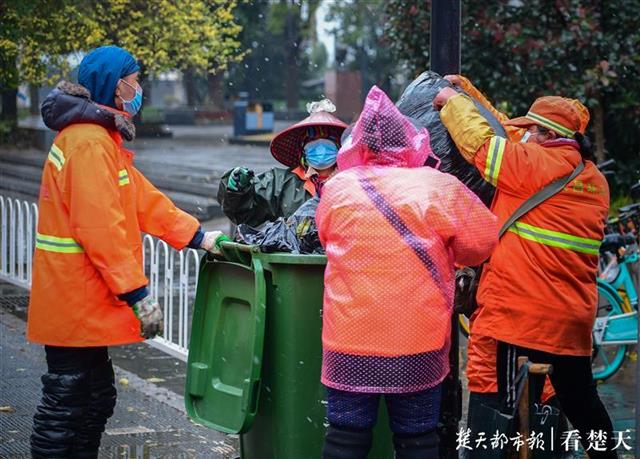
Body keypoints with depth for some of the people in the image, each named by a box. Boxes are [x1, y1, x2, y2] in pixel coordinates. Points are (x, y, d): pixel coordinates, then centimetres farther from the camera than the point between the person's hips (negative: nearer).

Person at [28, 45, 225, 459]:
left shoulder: (103, 138, 17)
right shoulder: (89, 142, -18)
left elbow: (142, 200, 18)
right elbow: (101, 228, -24)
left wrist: (198, 237, 14)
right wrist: (137, 293, -23)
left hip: (84, 304, 11)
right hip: (77, 304, -11)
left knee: (96, 400, 18)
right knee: (66, 406, -4)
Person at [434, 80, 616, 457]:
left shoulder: (535, 163, -11)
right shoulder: (595, 181, 12)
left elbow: (479, 141, -4)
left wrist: (452, 101, 13)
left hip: (523, 315, -8)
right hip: (575, 317, 8)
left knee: (513, 407, -2)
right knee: (581, 401, 18)